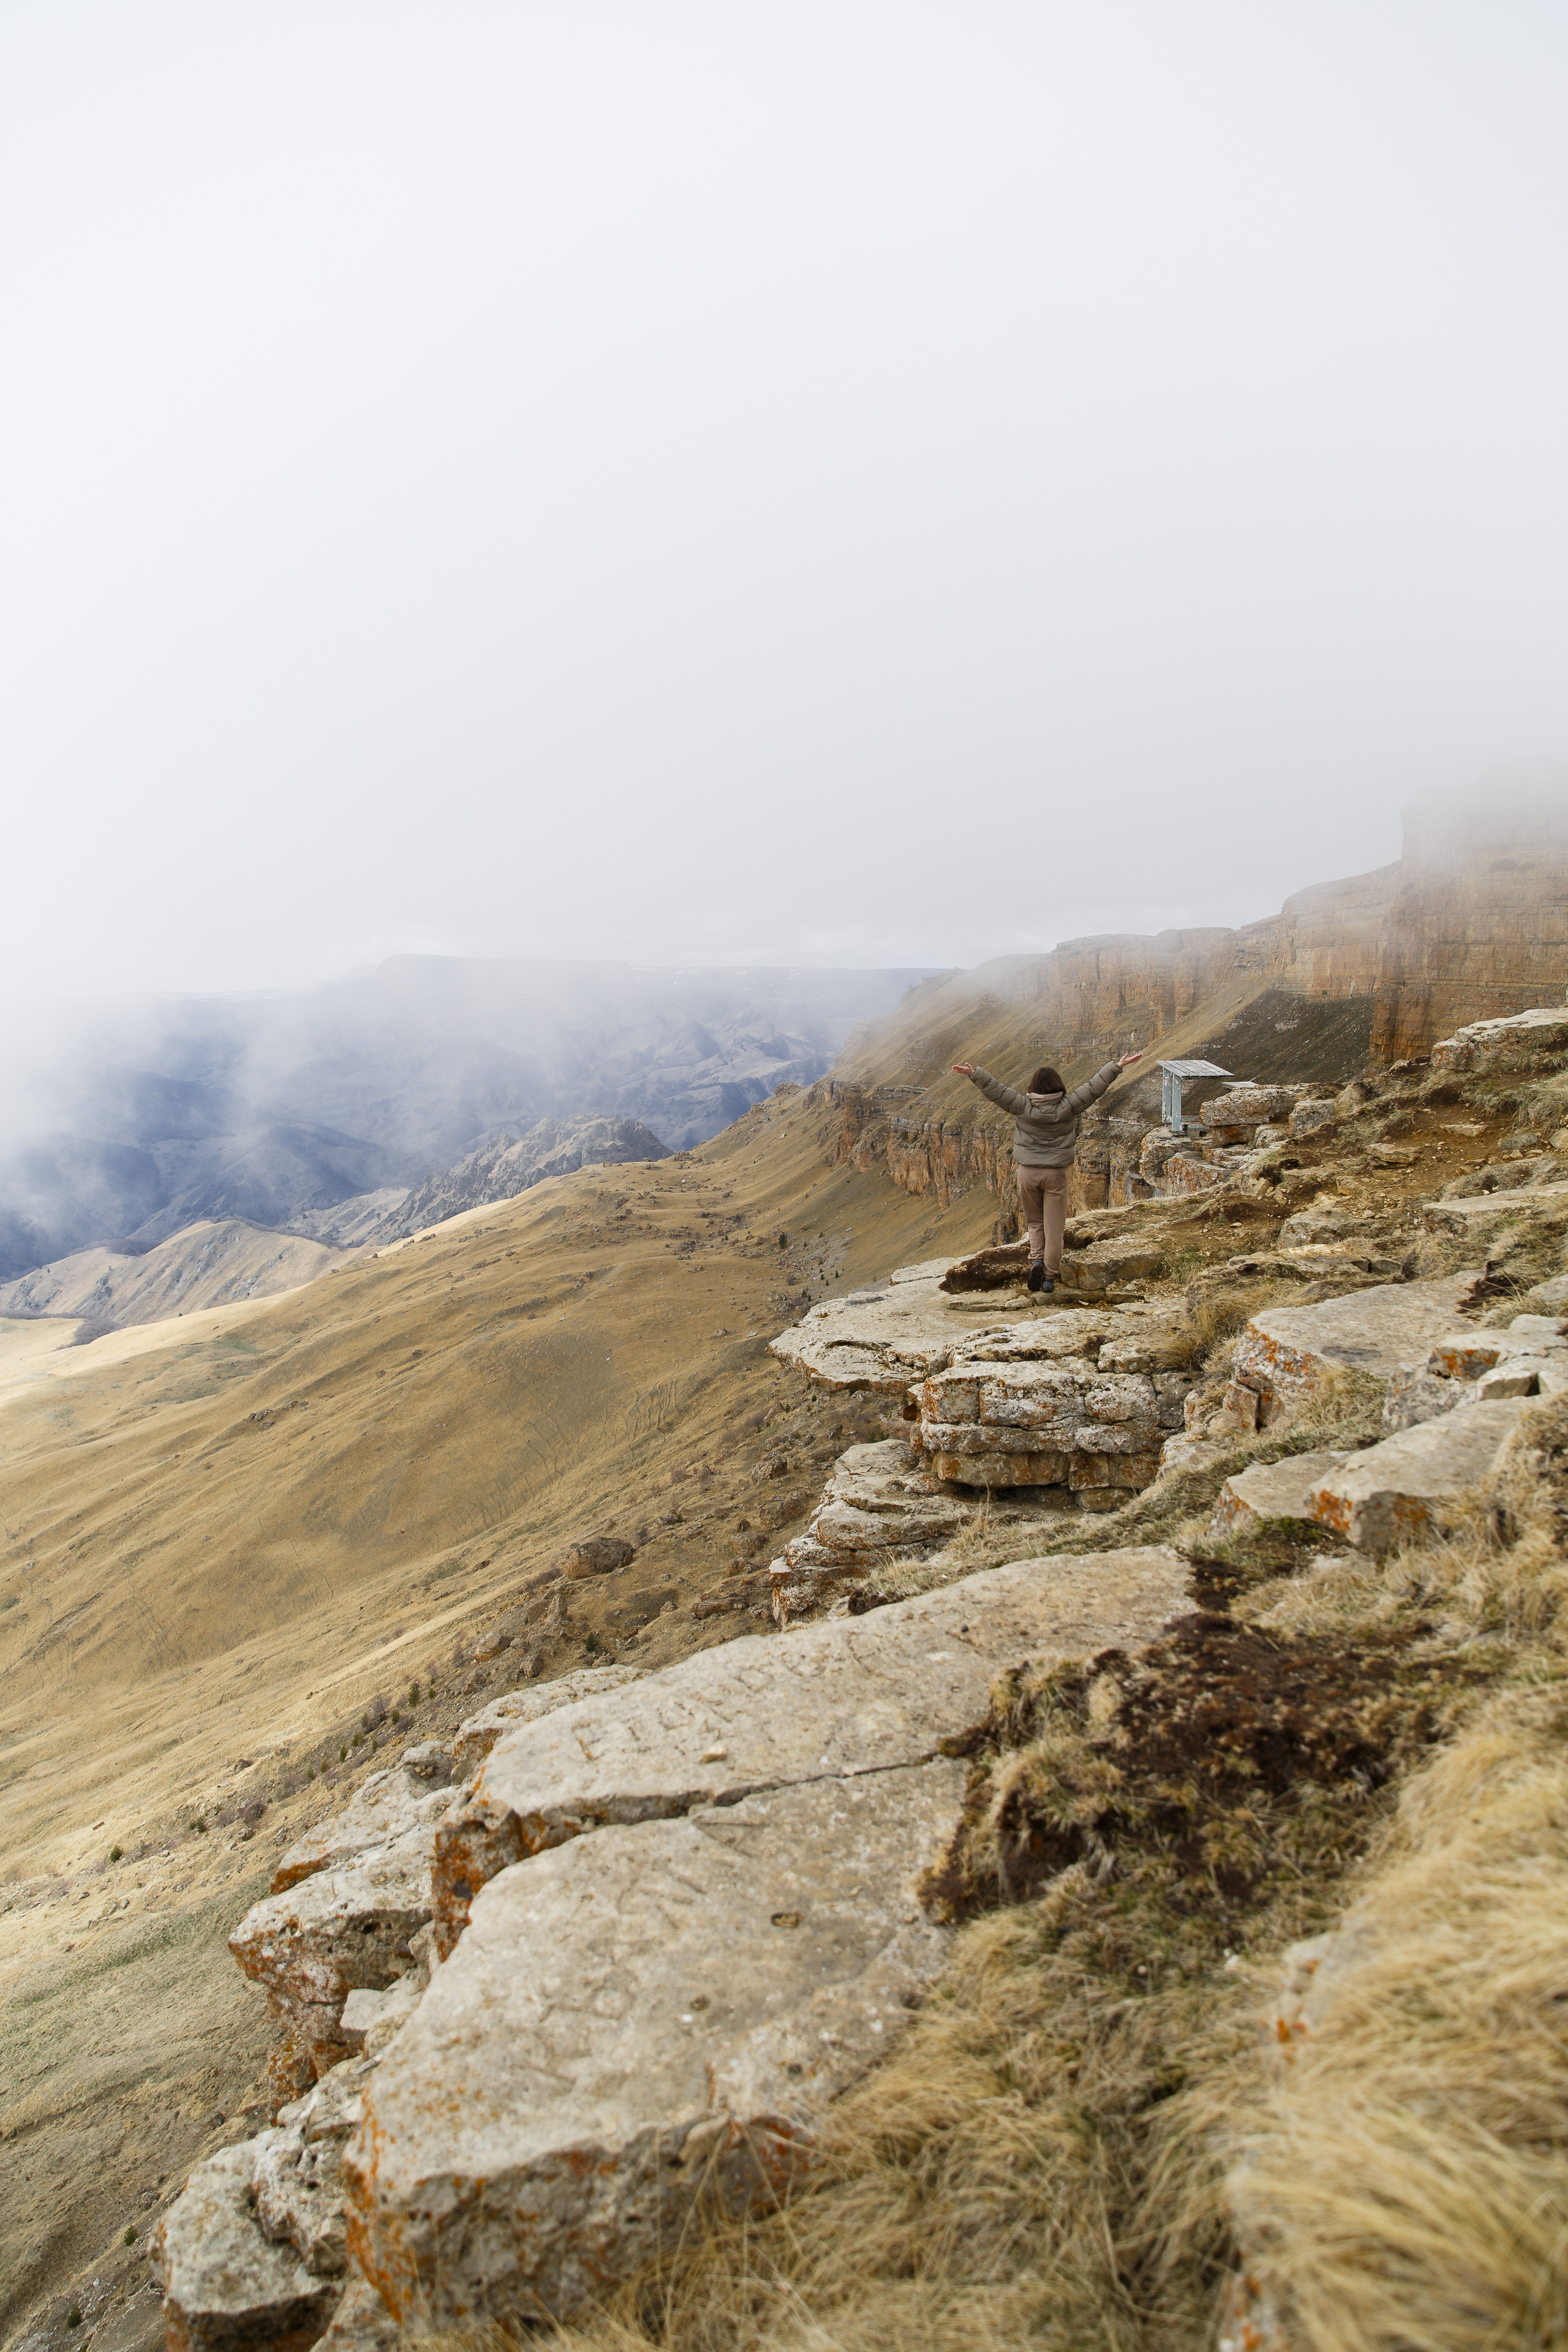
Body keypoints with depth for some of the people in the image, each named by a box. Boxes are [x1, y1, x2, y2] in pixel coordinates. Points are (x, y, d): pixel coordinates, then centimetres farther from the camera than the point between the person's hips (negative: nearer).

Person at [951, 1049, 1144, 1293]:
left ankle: (1036, 1261, -2)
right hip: (1056, 1174, -1)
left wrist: (974, 1073, 1)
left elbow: (995, 1089, -5)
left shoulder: (1023, 1106, -6)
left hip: (1027, 1172, 1)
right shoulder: (1067, 1107, -5)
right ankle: (1049, 1276, 7)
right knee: (1053, 1227, 5)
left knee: (1035, 1222, 18)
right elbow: (1094, 1087, -2)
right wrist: (1118, 1066, 4)